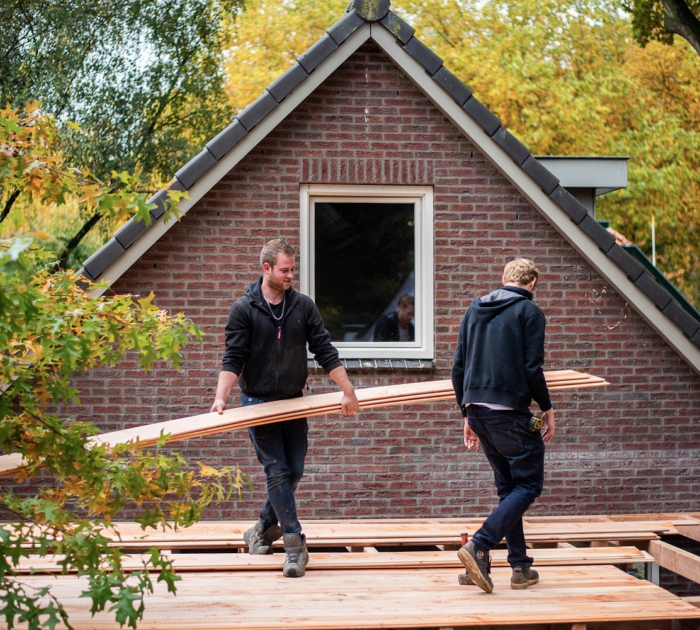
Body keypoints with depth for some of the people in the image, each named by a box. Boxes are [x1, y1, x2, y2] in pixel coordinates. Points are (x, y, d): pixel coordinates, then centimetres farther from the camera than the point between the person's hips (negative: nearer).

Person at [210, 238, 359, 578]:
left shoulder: (303, 306, 3)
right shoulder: (244, 308, -5)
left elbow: (325, 351, 4)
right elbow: (233, 358, -9)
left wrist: (348, 391, -2)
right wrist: (221, 397, -22)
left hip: (294, 402, 4)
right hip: (258, 402, -4)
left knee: (294, 471, 5)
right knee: (277, 471, -7)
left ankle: (264, 528, 26)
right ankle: (295, 544, -6)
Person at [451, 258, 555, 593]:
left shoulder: (474, 310, 14)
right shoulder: (529, 311, -5)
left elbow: (458, 368, 13)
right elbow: (532, 368, -11)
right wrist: (547, 408, 1)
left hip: (477, 411, 7)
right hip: (511, 412, -7)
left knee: (508, 486, 15)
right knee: (527, 485, 1)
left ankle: (521, 566, 13)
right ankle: (479, 546, -16)